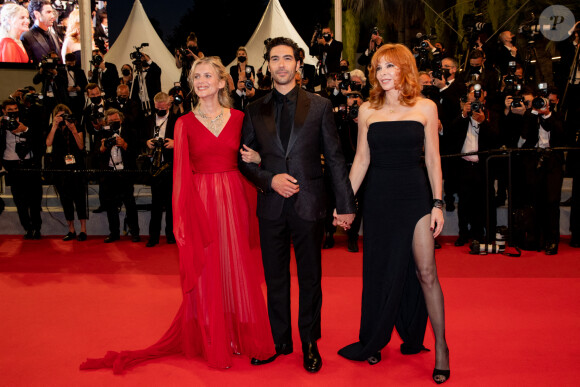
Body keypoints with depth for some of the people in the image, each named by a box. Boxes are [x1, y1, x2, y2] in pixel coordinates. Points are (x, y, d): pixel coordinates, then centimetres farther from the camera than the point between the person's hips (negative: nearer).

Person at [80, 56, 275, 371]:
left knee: (236, 267, 7)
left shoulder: (238, 118, 6)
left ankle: (239, 336, 24)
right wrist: (183, 217, -8)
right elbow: (181, 172, -2)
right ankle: (212, 342, 19)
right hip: (200, 201, -1)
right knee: (205, 272, 4)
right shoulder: (185, 123, 2)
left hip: (233, 201, 2)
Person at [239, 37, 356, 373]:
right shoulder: (255, 111, 7)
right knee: (275, 277, 11)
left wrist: (346, 204, -1)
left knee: (310, 277, 9)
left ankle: (310, 343, 26)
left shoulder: (320, 106, 2)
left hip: (309, 204, -2)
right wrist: (270, 179, -10)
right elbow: (244, 159, 8)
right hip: (271, 205, 2)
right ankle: (279, 341, 28)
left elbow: (335, 158, 1)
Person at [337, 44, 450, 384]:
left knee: (426, 272, -2)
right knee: (380, 272, 9)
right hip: (379, 197, 2)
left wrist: (438, 203, -3)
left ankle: (441, 347, 13)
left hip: (414, 196, -2)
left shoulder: (426, 107, 1)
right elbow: (361, 159, 8)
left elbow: (433, 158, 2)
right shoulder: (368, 110, 5)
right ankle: (374, 341, 26)